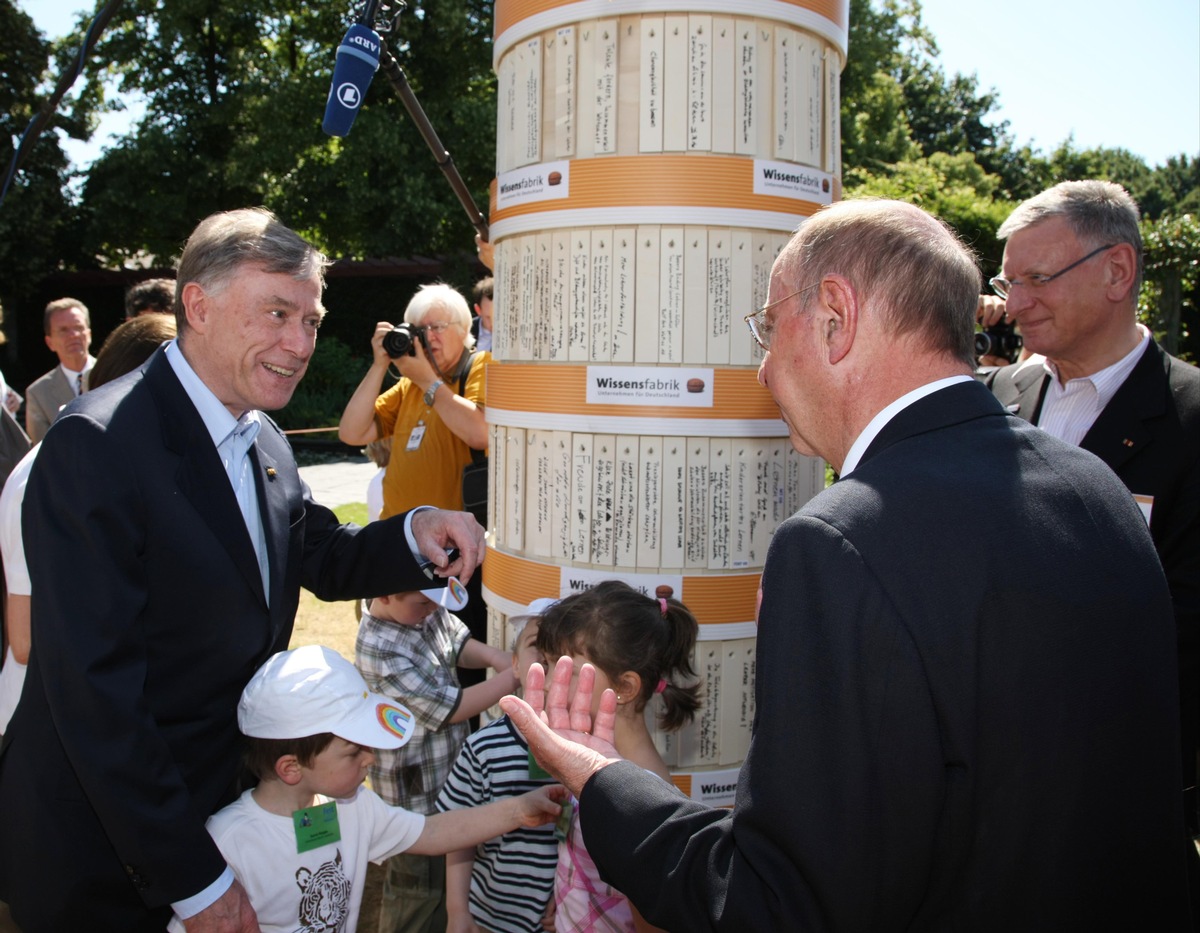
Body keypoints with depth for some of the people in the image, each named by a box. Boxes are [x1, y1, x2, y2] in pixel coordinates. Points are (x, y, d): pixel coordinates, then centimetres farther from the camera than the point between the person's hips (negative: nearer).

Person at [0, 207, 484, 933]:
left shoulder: (264, 442, 3)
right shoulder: (97, 445, -23)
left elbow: (325, 561, 13)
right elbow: (97, 693, -25)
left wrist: (416, 534, -9)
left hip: (225, 809, 7)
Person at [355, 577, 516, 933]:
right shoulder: (381, 652, -32)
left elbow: (459, 643, 3)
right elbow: (452, 709, -27)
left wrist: (497, 658, -17)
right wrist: (515, 675, -24)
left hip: (446, 773, 8)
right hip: (415, 794, -8)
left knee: (448, 874, 27)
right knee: (417, 888, 14)